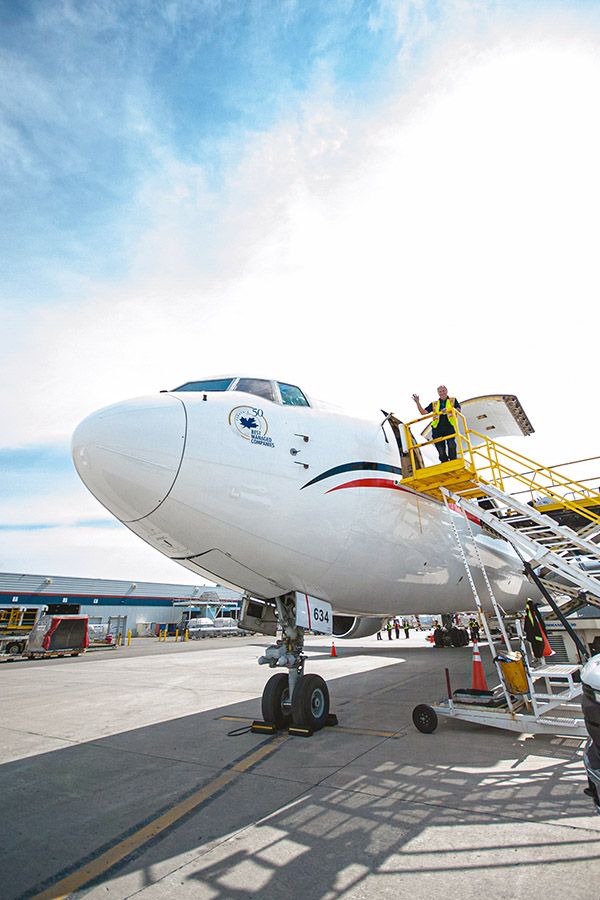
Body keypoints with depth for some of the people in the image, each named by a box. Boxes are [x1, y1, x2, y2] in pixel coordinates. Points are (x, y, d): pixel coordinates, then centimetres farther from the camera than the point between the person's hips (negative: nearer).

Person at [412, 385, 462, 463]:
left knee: (451, 444, -24)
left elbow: (458, 410, 1)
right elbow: (423, 412, 14)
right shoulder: (434, 404, 21)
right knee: (441, 450, -2)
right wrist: (418, 402, 3)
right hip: (437, 428, 2)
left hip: (449, 427, -2)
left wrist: (448, 409, -16)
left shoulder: (453, 400, 17)